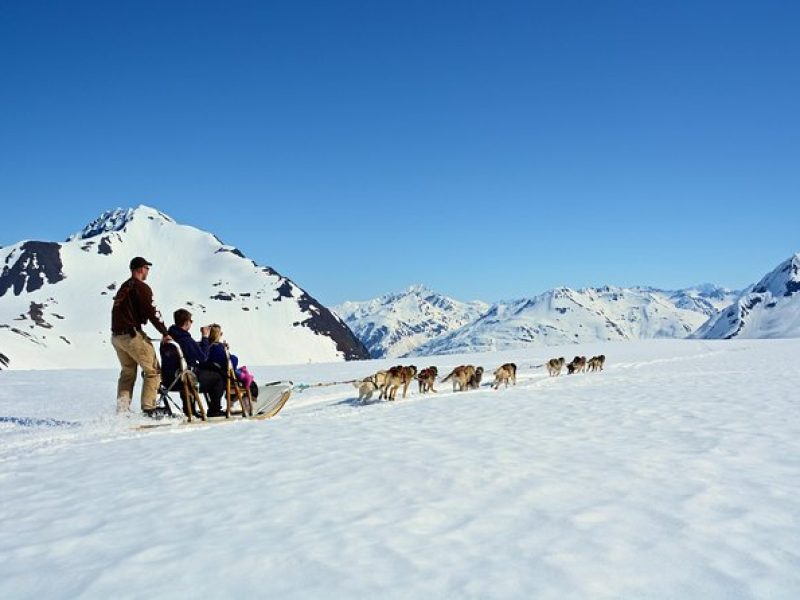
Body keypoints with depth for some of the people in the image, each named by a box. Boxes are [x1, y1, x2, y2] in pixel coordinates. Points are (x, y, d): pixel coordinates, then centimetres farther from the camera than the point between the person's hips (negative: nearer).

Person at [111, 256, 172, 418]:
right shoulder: (141, 287, -9)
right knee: (152, 370, 0)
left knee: (127, 372, 19)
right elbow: (152, 312, -14)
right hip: (132, 335, -9)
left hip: (116, 336, 9)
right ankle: (149, 407, -3)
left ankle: (122, 409, 15)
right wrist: (165, 332, -8)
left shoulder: (123, 288, 18)